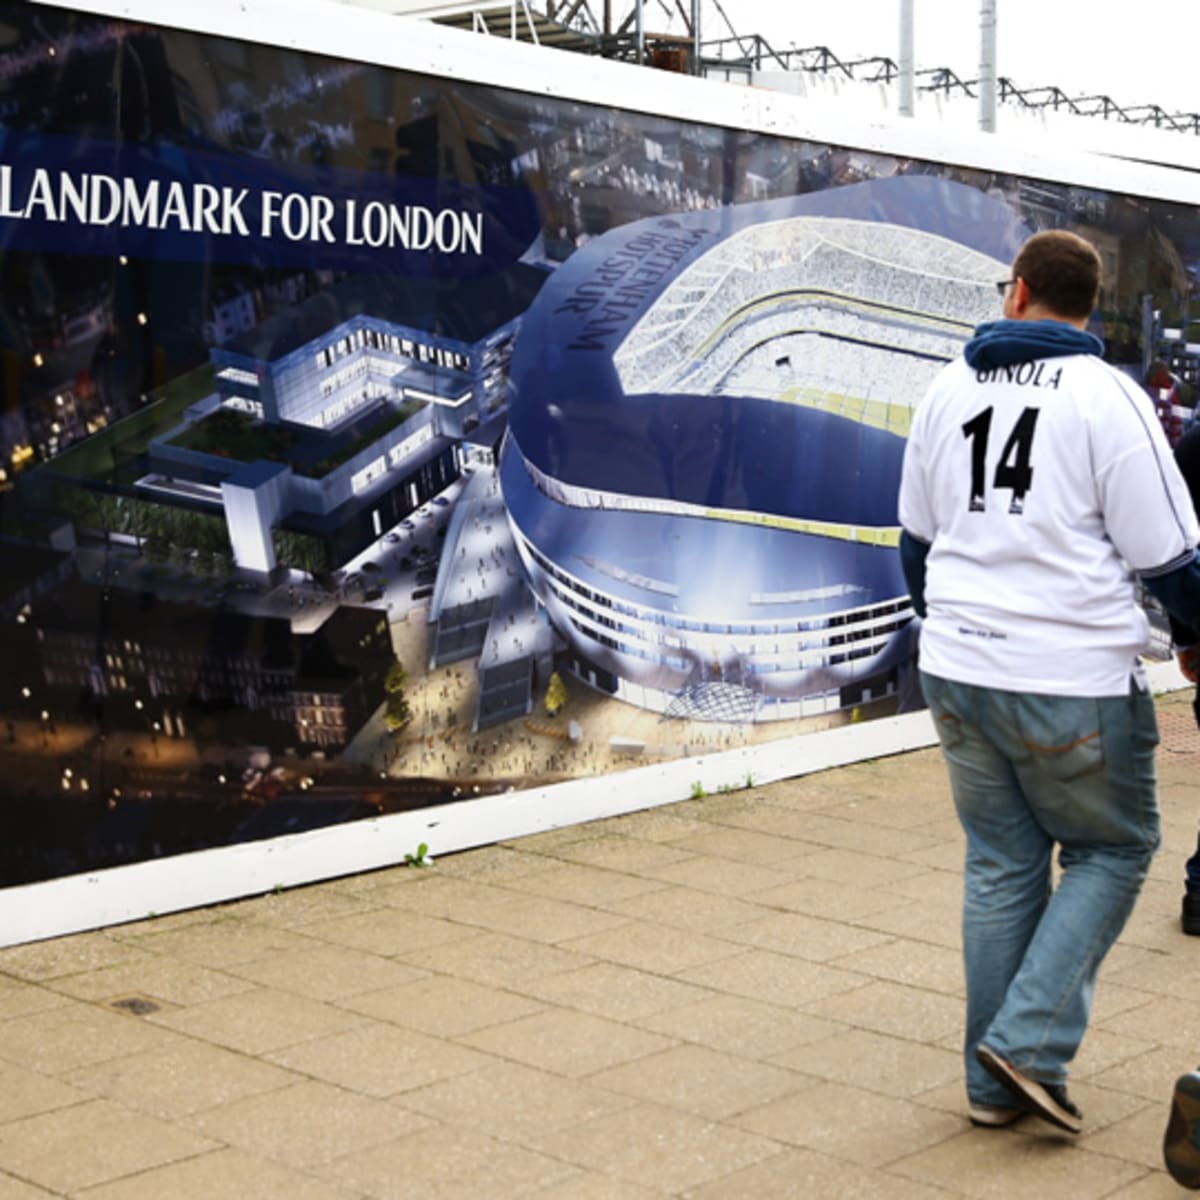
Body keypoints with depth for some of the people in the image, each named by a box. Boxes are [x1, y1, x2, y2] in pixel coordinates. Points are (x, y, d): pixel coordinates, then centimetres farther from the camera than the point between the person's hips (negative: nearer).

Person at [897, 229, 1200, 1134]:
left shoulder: (950, 390, 9)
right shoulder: (1109, 398, -10)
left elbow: (916, 539, 18)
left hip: (958, 672, 6)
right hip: (1074, 682, -5)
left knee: (1001, 865, 16)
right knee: (1112, 851, 14)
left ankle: (998, 1082, 21)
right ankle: (1029, 1042, 3)